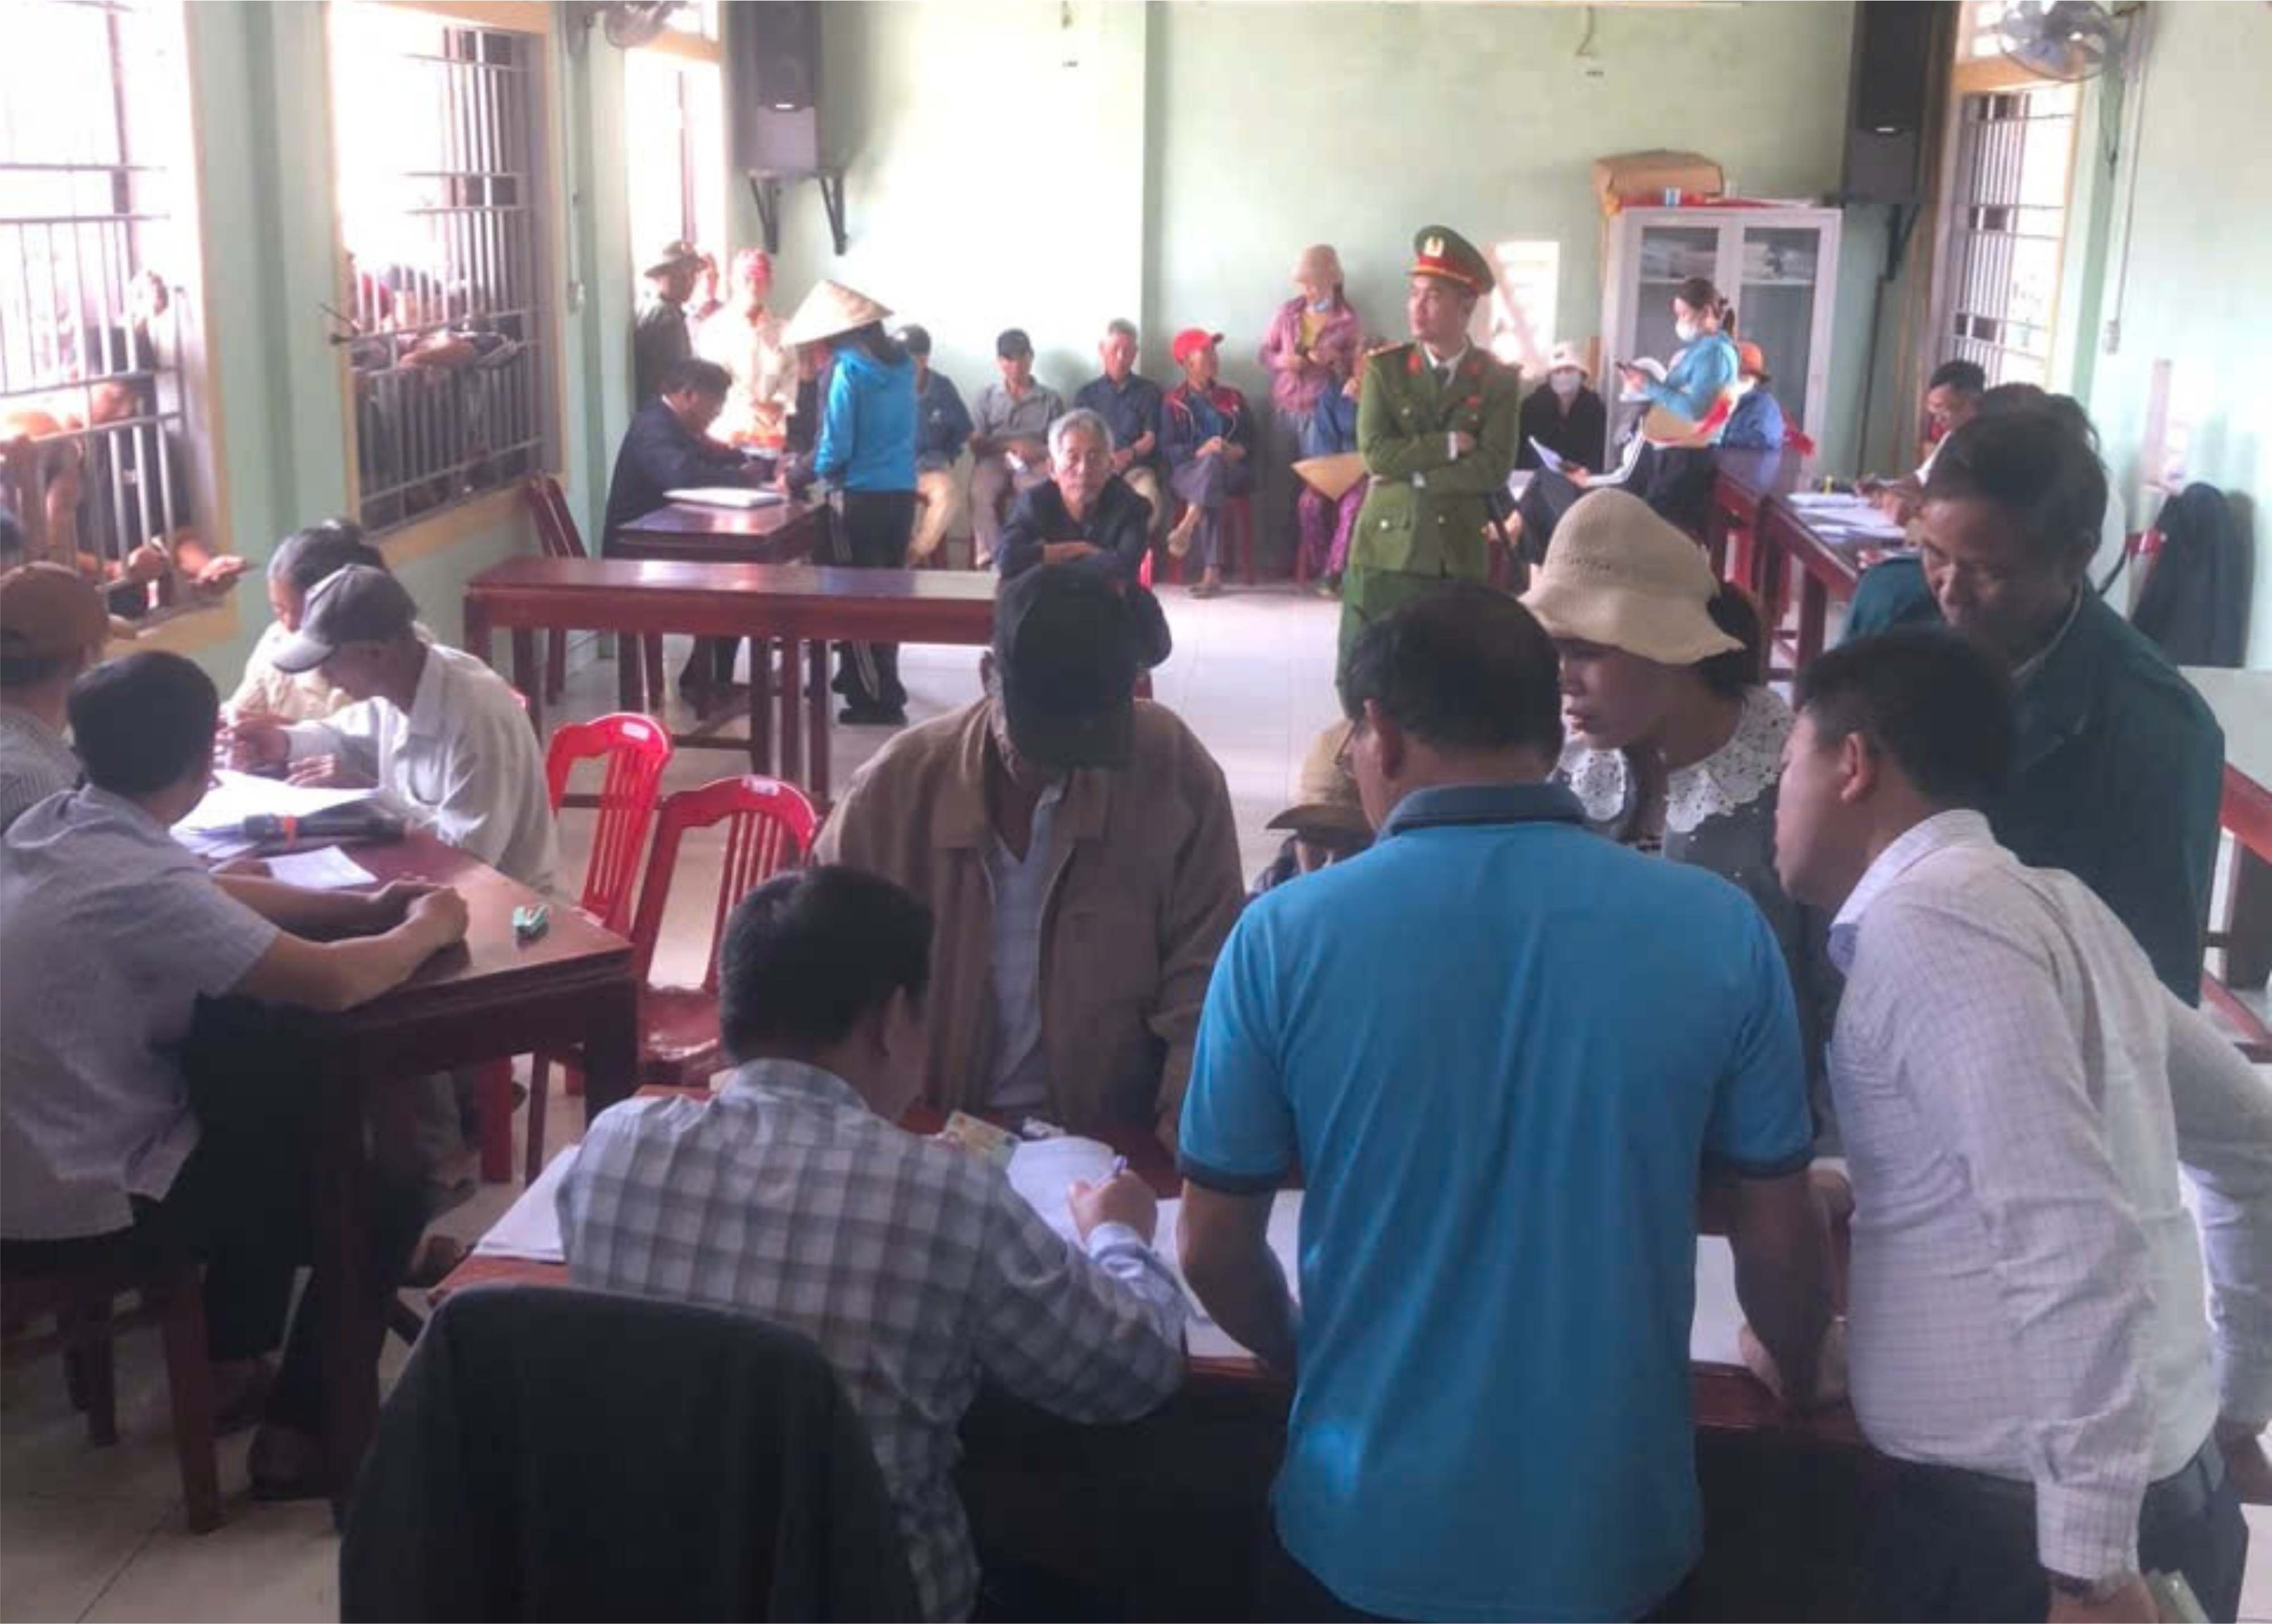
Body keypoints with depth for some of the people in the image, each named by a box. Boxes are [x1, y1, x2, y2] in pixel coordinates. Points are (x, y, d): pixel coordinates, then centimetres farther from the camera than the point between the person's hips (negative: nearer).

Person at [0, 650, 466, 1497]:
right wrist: (425, 928, -10)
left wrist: (361, 906, 5)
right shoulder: (139, 882, -28)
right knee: (381, 1202, 2)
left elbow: (215, 899, 14)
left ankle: (232, 1368, 35)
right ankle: (299, 1437, 13)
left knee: (276, 1117, 29)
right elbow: (332, 982, -30)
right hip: (78, 1205, -9)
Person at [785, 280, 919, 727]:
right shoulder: (903, 362, 8)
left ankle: (880, 700, 4)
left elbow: (837, 447, -14)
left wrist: (812, 470, 7)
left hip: (864, 496, -6)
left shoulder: (849, 371, -12)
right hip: (903, 491, 6)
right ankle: (882, 685, 25)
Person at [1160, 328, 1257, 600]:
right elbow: (1168, 448, 1)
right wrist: (1199, 452, -18)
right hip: (1186, 472, -1)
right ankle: (1212, 572, -51)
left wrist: (1238, 451, -10)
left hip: (1232, 472, 2)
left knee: (1213, 462, -37)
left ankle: (1186, 527, -52)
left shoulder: (1233, 398, 23)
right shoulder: (1174, 402, 13)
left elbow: (1251, 440, 15)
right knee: (1211, 494, -39)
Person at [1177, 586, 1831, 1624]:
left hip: (1366, 1539, -1)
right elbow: (1779, 1241, -1)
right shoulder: (1720, 930, -11)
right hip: (1618, 1536, 1)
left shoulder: (1285, 937, -14)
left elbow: (1214, 1249, -5)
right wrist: (1801, 1369, 21)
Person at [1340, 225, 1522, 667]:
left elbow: (1495, 468, -9)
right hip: (1384, 549, 0)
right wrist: (1448, 444, -11)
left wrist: (1414, 473, -11)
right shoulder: (1384, 368, 2)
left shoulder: (1498, 380, 1)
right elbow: (1376, 453, -9)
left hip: (1459, 557, 0)